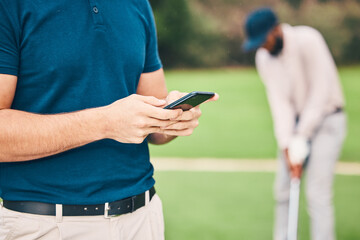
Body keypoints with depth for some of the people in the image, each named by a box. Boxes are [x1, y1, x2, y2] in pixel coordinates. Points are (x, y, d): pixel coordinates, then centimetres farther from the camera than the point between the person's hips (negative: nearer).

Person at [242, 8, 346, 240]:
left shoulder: (308, 40, -20)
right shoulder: (263, 57, -3)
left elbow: (320, 91, -21)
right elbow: (279, 102, -7)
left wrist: (301, 138, -19)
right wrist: (287, 147, -15)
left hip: (326, 118, -6)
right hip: (295, 122, 6)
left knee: (317, 193, -13)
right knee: (283, 189, 6)